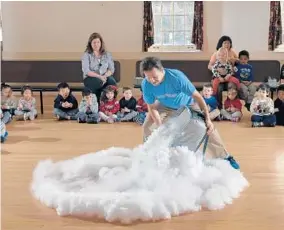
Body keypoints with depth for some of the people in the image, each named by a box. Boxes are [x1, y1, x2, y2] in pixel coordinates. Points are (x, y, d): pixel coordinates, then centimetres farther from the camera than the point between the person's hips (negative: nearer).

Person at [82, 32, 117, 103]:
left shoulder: (107, 54, 13)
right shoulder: (86, 55, 2)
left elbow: (111, 69, 7)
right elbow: (86, 71, -9)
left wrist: (105, 76, -15)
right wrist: (99, 76, -22)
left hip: (105, 78, 3)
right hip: (90, 78, -3)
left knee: (112, 82, -32)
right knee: (98, 82, -37)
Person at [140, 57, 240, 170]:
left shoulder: (177, 77, -43)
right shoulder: (146, 84, -33)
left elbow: (197, 96, -34)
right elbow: (152, 107, -19)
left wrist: (207, 119, -38)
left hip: (187, 103, -2)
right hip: (165, 104, 3)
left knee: (208, 127, -8)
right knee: (147, 126, -7)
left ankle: (225, 157, 9)